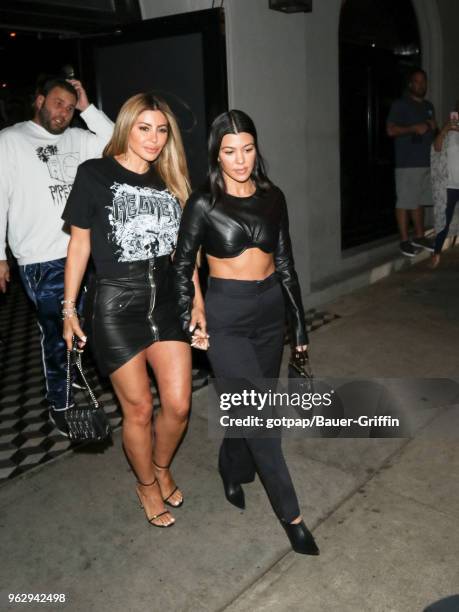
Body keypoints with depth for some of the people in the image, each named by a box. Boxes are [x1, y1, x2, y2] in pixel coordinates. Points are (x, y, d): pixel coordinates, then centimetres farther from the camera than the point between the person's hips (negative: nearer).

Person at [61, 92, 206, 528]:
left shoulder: (170, 181, 8)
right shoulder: (95, 175, -5)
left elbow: (184, 247, 13)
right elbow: (79, 243, -2)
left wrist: (196, 301, 9)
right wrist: (69, 309, -2)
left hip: (165, 300, 4)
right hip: (116, 303, -4)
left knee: (178, 405, 3)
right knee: (138, 408, 5)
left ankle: (162, 468, 34)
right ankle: (146, 485, 32)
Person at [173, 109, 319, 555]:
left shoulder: (272, 197, 3)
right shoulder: (204, 204, -8)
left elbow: (285, 261, 9)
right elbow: (182, 266, 0)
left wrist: (299, 320, 9)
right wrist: (189, 323, -1)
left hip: (271, 311, 5)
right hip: (226, 318, -4)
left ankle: (234, 472, 43)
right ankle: (291, 515, 10)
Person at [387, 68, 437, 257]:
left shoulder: (429, 106, 19)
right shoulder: (400, 104, -2)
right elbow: (391, 130, -11)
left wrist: (434, 128, 5)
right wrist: (414, 128, -19)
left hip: (426, 161, 7)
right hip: (407, 163, -7)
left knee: (419, 201, 12)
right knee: (405, 202, -6)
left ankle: (419, 236, 20)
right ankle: (404, 240, 0)